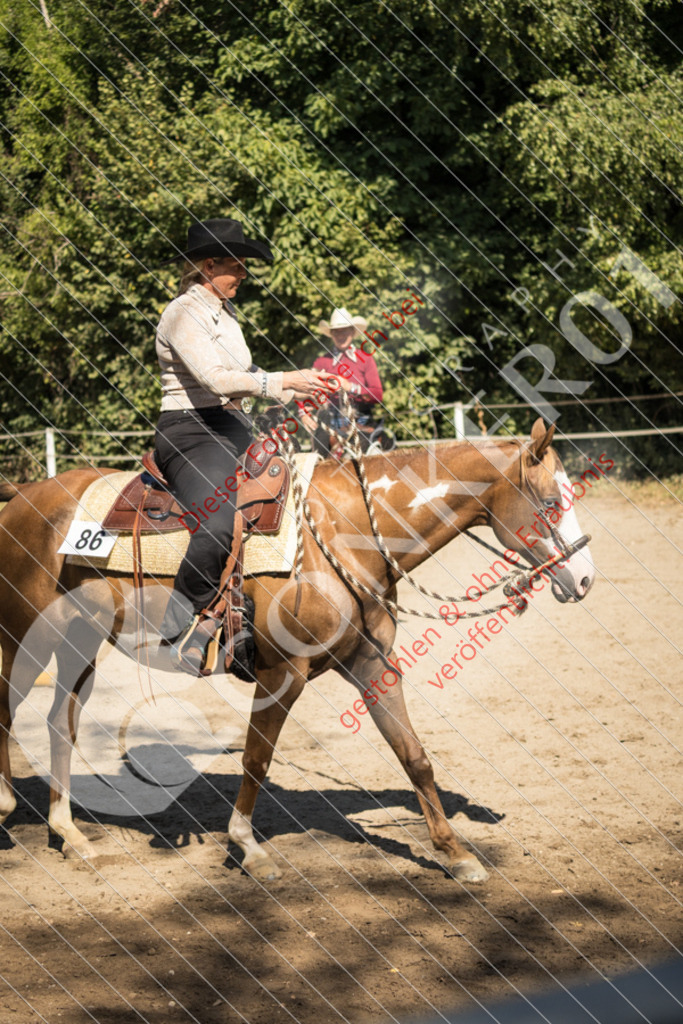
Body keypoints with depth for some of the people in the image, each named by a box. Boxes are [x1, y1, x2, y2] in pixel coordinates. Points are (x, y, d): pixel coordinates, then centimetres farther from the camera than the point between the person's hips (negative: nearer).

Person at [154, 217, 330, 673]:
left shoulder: (225, 310, 17)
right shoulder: (184, 314, -12)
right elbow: (216, 379, -24)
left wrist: (296, 396, 15)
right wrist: (285, 380, -25)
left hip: (234, 431, 10)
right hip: (190, 434, -10)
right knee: (217, 527, -31)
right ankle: (182, 629, -16)